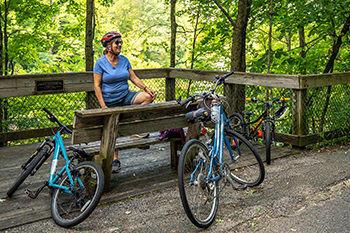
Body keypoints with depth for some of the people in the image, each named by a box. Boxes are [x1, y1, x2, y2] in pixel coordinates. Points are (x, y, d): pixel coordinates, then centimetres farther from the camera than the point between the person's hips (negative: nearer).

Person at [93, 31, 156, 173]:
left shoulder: (124, 60, 4)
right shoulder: (101, 62, -9)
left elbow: (133, 77, 4)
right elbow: (97, 86, -11)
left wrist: (146, 89, -11)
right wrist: (103, 106, -17)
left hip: (125, 96, 4)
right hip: (110, 101, -3)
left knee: (149, 97, -19)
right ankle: (115, 160, 19)